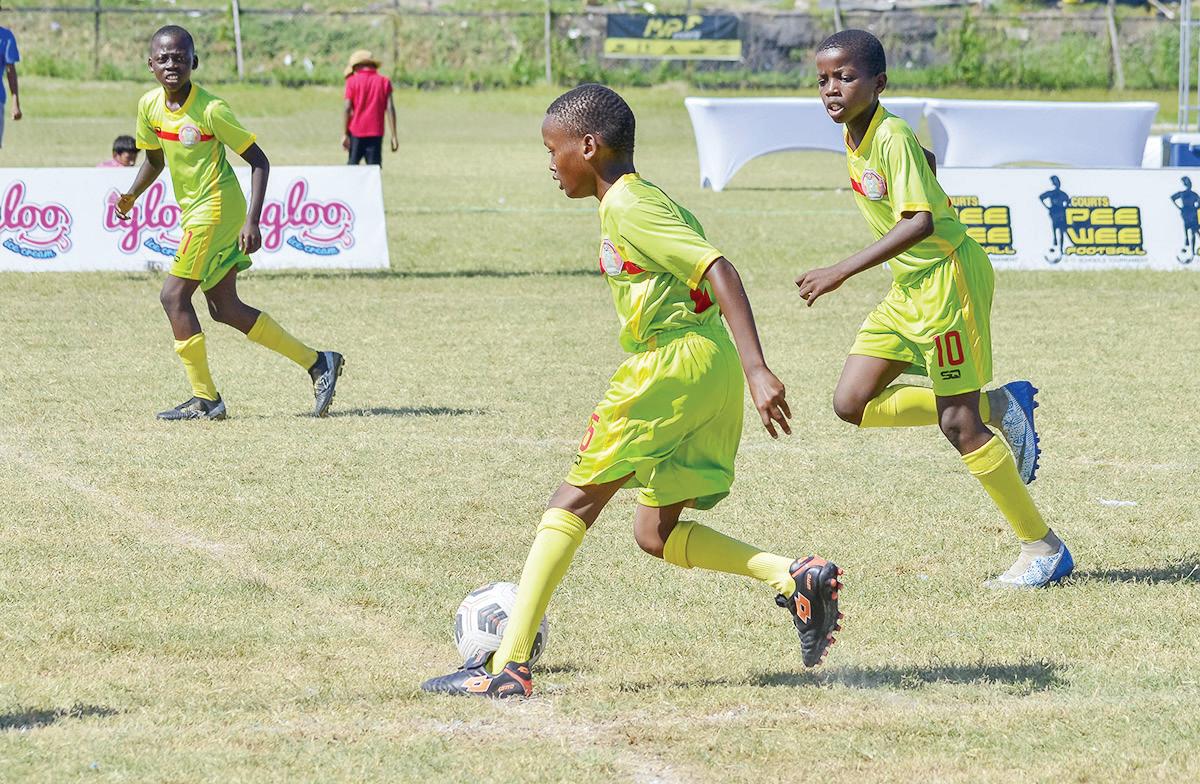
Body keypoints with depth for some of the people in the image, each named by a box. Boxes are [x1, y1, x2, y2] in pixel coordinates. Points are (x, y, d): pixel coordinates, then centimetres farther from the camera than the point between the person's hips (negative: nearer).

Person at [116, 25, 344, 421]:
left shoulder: (211, 110, -18)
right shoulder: (150, 106, 2)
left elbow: (259, 161, -14)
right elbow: (154, 159, 20)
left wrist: (252, 222, -21)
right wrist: (131, 195, 2)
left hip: (215, 207, -8)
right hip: (194, 211, 8)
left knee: (174, 295, -11)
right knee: (224, 307, 7)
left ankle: (204, 398, -4)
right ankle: (317, 362, 15)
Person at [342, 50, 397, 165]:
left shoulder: (352, 81, 0)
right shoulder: (384, 82, 3)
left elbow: (347, 109, -5)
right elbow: (390, 109, -3)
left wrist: (344, 134, -3)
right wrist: (394, 136, -2)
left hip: (356, 132, -1)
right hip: (376, 133, 1)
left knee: (353, 165, 10)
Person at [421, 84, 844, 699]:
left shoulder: (626, 205, -10)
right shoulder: (636, 200, 20)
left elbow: (719, 272, -19)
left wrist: (756, 370, -27)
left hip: (672, 361, -10)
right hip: (712, 371, 10)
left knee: (572, 502, -4)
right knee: (655, 533, 13)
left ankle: (507, 665, -6)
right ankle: (796, 578, -1)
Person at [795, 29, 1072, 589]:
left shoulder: (893, 138, -21)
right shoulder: (854, 137, 6)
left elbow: (921, 221, -31)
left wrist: (843, 271, -34)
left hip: (948, 278, -9)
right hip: (909, 287, 9)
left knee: (956, 422, -8)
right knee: (852, 403, 2)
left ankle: (1044, 549, 4)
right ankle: (1001, 405, 13)